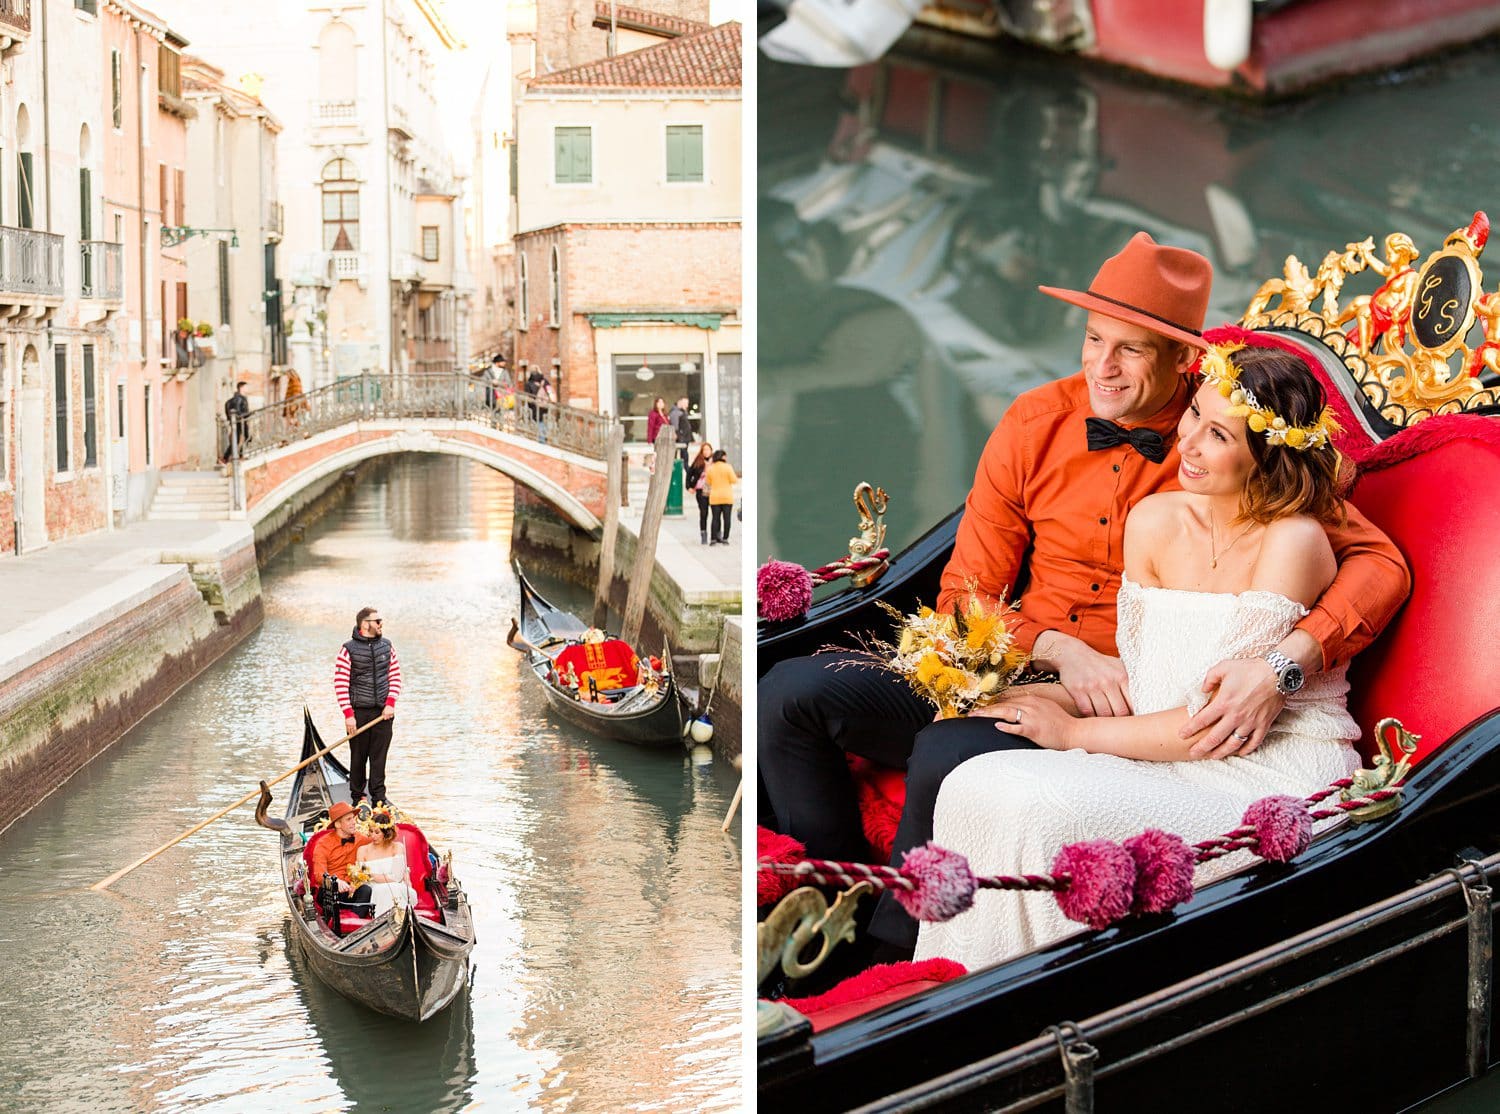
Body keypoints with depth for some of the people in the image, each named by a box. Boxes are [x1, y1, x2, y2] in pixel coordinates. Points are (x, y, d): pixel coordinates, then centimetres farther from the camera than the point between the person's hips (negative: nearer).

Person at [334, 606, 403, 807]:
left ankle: (379, 797, 12)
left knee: (379, 757, 4)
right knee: (358, 757, 5)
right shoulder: (348, 650, -7)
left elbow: (395, 677, 10)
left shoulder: (387, 646, 6)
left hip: (383, 712, 3)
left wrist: (390, 704, -3)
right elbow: (340, 684, -8)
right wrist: (348, 715, -12)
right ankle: (357, 797, 16)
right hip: (359, 712, -3)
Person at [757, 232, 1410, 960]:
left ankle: (885, 968, -12)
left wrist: (1284, 666, -30)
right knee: (791, 693, -13)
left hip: (1112, 709, -5)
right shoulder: (1036, 423, 3)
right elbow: (965, 600, 6)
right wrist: (1060, 650, -14)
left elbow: (1377, 561, -13)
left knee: (947, 757, -34)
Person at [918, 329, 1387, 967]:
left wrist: (1076, 732, -9)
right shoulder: (1154, 520, 6)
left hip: (1280, 778, -6)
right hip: (1178, 760, 7)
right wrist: (1042, 695, -9)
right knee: (977, 787, -17)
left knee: (1043, 812, -27)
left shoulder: (1293, 541, -15)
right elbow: (1139, 685, 10)